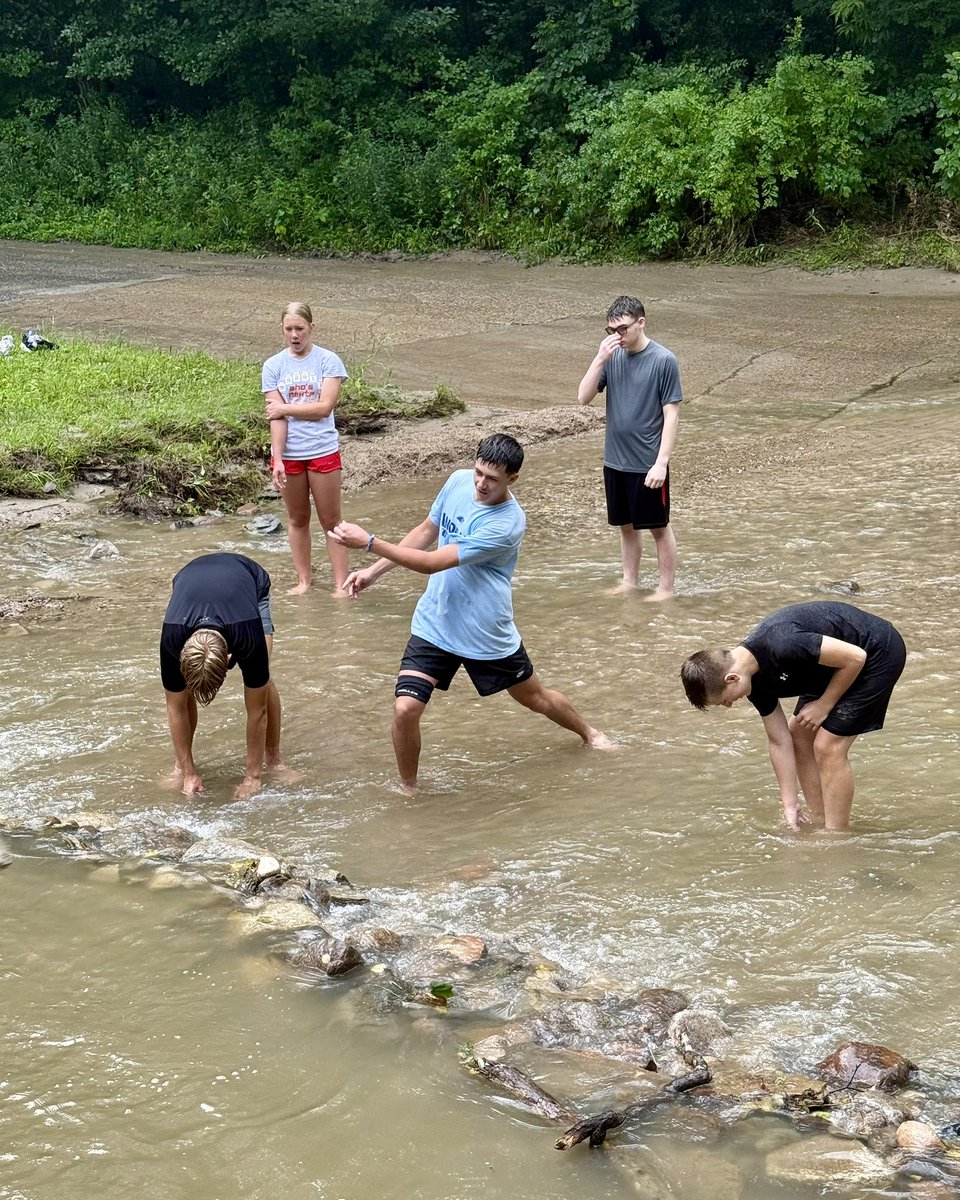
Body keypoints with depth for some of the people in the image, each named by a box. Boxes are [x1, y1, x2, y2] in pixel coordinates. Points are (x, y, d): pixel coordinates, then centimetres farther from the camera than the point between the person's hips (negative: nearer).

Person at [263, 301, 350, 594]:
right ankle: (304, 580, 23)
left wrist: (284, 408, -8)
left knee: (331, 520, 4)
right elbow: (275, 417, -6)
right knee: (298, 519, 13)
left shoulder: (328, 361, -4)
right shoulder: (273, 366, 1)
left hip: (323, 451, -2)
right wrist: (277, 460, -13)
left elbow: (324, 407, -13)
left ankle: (341, 584, 7)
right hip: (288, 453, 2)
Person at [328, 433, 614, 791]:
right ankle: (408, 789, 10)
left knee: (536, 699, 20)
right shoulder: (458, 482, -8)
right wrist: (374, 571, 3)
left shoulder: (507, 524, -28)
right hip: (434, 624, 4)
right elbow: (425, 532, 9)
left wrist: (369, 542, -31)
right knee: (405, 708, -14)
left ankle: (589, 733, 52)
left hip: (487, 634, -4)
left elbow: (432, 563, -30)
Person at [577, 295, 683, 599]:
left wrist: (661, 462, -16)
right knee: (626, 525, 17)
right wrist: (600, 360, -16)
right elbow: (584, 397, -3)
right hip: (615, 461, 5)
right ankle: (630, 582, 31)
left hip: (648, 463, -5)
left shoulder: (663, 360, -12)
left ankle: (666, 588, 18)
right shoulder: (612, 357, 2)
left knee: (658, 526, 6)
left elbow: (671, 414, -12)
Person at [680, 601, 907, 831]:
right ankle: (820, 823, 19)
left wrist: (824, 705, -14)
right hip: (838, 659, 9)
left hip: (877, 654, -9)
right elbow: (780, 742, 2)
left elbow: (855, 657, -27)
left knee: (828, 747, -11)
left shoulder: (782, 646, -35)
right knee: (798, 735, 9)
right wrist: (790, 805, 1)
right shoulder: (755, 679, -6)